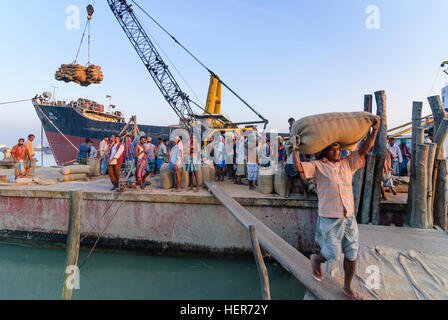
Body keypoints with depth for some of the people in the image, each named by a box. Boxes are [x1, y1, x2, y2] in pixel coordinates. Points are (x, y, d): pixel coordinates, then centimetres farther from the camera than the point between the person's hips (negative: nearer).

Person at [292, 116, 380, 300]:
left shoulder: (347, 164, 9)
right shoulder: (318, 166, -6)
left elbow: (363, 150, 6)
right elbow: (299, 168, -20)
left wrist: (375, 130, 0)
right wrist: (295, 150, -27)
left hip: (349, 217, 5)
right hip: (330, 219, -5)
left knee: (352, 254, 13)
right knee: (332, 254, 3)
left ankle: (347, 287, 34)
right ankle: (316, 260, 39)